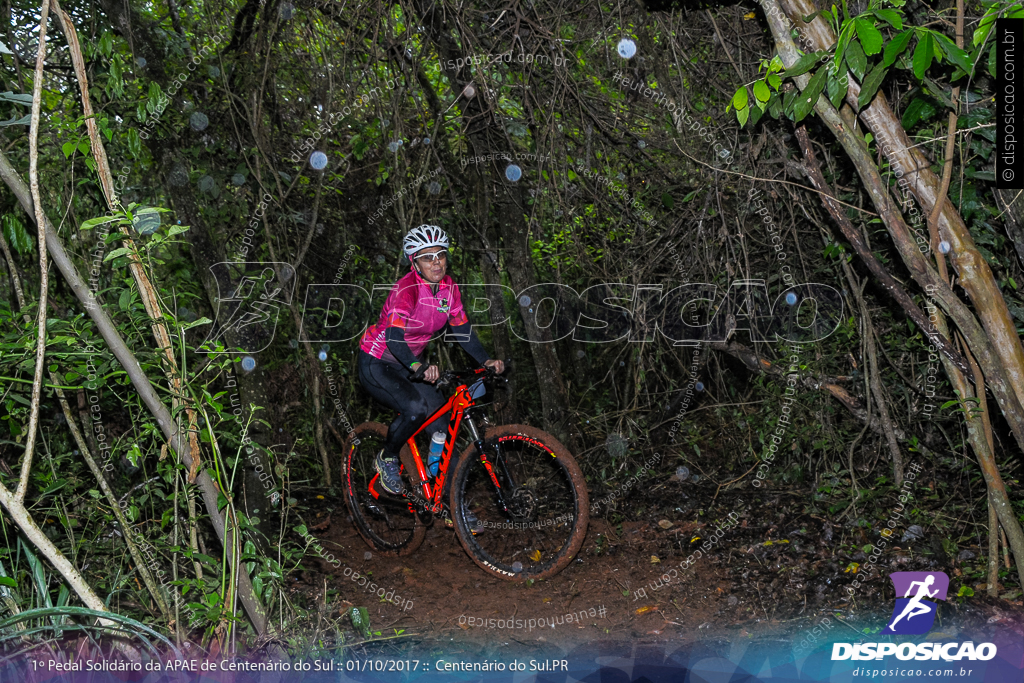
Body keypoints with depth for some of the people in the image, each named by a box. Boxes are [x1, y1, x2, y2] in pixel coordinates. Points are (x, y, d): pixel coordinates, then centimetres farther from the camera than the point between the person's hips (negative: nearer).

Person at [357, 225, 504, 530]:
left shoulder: (449, 287, -5)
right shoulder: (407, 288, -26)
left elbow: (462, 331, -1)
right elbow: (394, 338, -37)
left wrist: (487, 360, -17)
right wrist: (419, 368, -54)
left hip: (408, 365, 7)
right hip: (376, 364, -7)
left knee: (442, 427, -2)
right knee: (416, 408, -31)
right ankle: (386, 458, -1)